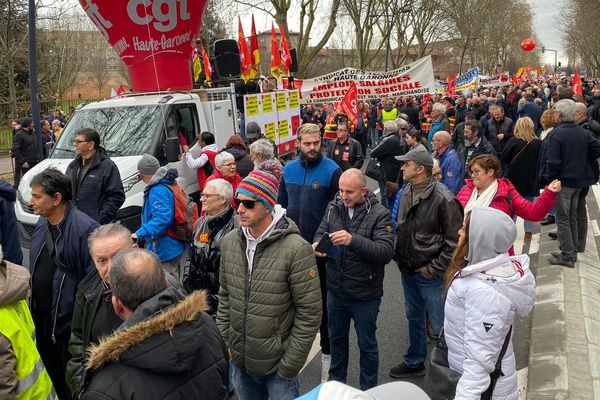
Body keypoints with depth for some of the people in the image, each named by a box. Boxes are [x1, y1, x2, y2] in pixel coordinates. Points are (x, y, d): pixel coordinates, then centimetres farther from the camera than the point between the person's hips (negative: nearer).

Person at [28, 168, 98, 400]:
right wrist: (34, 307, 14)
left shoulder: (84, 228, -24)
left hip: (70, 322, -7)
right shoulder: (42, 223, 2)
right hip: (41, 318, 8)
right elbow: (36, 268, 13)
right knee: (52, 375, 24)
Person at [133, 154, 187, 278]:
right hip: (174, 248, 11)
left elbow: (163, 218, -31)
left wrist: (140, 233, -31)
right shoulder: (169, 185, 12)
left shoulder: (158, 191, -21)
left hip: (166, 251, -11)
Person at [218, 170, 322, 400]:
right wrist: (222, 343, 6)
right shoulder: (229, 242, -3)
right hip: (238, 360, 5)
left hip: (277, 365, -5)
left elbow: (310, 313, -17)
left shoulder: (296, 249, -21)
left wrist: (290, 365, -13)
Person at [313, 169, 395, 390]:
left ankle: (368, 389, 36)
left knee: (367, 344, 15)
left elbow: (386, 252, -25)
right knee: (336, 338, 23)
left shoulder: (379, 214, -15)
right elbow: (320, 233, 6)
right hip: (335, 290, 5)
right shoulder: (333, 208, -1)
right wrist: (317, 244, -19)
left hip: (365, 295, -4)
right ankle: (336, 382, 45)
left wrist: (353, 240, -38)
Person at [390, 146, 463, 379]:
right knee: (414, 317, 22)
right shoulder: (406, 192, 2)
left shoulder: (443, 199, -21)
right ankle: (415, 362, 41)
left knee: (439, 325, 5)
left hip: (430, 275, -7)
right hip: (407, 271, 7)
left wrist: (433, 268, -15)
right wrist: (399, 257, 8)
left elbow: (454, 242, -18)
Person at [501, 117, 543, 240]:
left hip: (515, 179, -2)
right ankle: (528, 232, 16)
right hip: (531, 180, 2)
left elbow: (504, 158, -11)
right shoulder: (538, 143, -7)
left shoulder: (513, 141, -15)